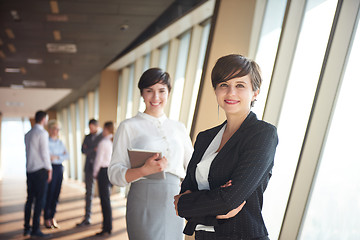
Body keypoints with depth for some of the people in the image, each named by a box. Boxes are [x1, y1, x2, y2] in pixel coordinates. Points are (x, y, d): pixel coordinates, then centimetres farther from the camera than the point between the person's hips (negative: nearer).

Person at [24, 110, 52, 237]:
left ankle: (26, 228, 15)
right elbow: (45, 152, -12)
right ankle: (35, 229, -4)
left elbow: (29, 151, 15)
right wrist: (49, 169, -5)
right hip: (40, 170, -8)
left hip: (29, 169, 8)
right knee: (40, 199, -4)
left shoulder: (28, 134, 14)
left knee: (30, 199, 11)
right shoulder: (42, 133, -10)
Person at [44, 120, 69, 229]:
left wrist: (57, 157, -9)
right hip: (50, 168, -6)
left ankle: (52, 217, 15)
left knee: (56, 193, 6)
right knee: (49, 193, -4)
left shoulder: (60, 142, 16)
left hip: (59, 168, 6)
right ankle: (46, 219, 7)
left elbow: (67, 155, 7)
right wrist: (61, 155, -8)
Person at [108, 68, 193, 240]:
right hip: (144, 203, -4)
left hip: (174, 204, 4)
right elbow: (114, 174, -2)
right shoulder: (129, 127, 4)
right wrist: (144, 170, -19)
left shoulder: (179, 128, 15)